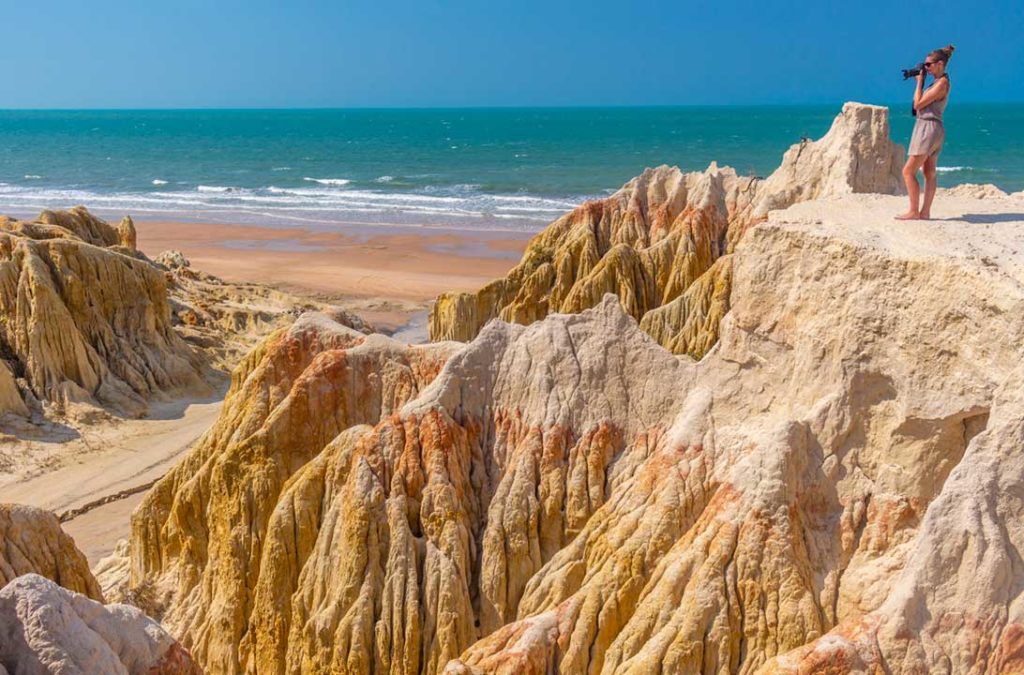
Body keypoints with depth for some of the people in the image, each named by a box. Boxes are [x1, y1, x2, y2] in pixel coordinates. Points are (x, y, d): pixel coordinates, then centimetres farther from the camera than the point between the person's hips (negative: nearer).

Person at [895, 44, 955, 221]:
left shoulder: (942, 83, -15)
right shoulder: (939, 82, 14)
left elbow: (918, 104, -17)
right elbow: (921, 102, 18)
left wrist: (920, 80, -8)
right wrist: (919, 81, 11)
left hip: (928, 128, -10)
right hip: (930, 129, 10)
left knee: (908, 171, -9)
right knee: (929, 174, 8)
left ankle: (914, 212, -9)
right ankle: (925, 212, 10)